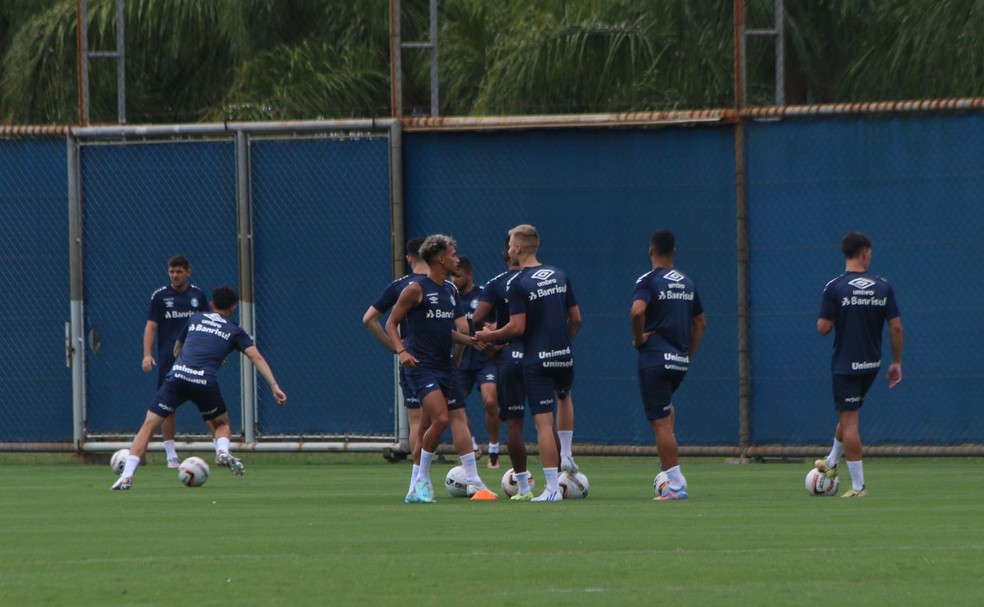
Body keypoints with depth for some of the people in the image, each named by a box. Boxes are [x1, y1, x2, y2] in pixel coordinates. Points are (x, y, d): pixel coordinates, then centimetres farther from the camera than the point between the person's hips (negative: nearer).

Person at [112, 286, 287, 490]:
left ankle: (127, 475, -11)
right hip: (206, 382, -1)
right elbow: (256, 357, 6)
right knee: (222, 424, 26)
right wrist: (274, 386, 1)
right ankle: (223, 450, -7)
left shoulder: (196, 318, 25)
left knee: (148, 426, 3)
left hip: (178, 376, 1)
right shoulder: (234, 331, 18)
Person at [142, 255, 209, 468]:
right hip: (169, 360, -1)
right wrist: (147, 354, -12)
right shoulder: (160, 296, 3)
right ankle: (171, 456, 6)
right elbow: (151, 326, 0)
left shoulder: (198, 295, 8)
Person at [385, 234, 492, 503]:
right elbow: (391, 323, -4)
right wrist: (401, 350, -18)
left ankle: (473, 481, 2)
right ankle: (422, 480, -3)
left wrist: (471, 340, 8)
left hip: (444, 366, 8)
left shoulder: (451, 290, 14)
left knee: (459, 418, 1)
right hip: (420, 367, -8)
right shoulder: (416, 289, -7)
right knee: (441, 418, -18)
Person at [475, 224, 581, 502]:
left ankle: (552, 487, -7)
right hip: (564, 355, 6)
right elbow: (576, 318, 9)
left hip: (536, 360, -6)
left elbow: (517, 327, -14)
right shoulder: (559, 275, 6)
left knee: (544, 422, -5)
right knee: (564, 396, 35)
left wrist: (489, 336, 2)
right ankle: (566, 456, 25)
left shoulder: (518, 283, -12)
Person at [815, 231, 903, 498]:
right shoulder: (883, 287, -2)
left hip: (845, 363, -4)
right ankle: (831, 463, 41)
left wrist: (826, 319, 12)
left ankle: (858, 486, -3)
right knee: (848, 415, 24)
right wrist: (896, 363, 7)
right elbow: (896, 328, -2)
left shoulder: (835, 288, -11)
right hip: (872, 363, 4)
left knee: (849, 421, -1)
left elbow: (823, 328, -11)